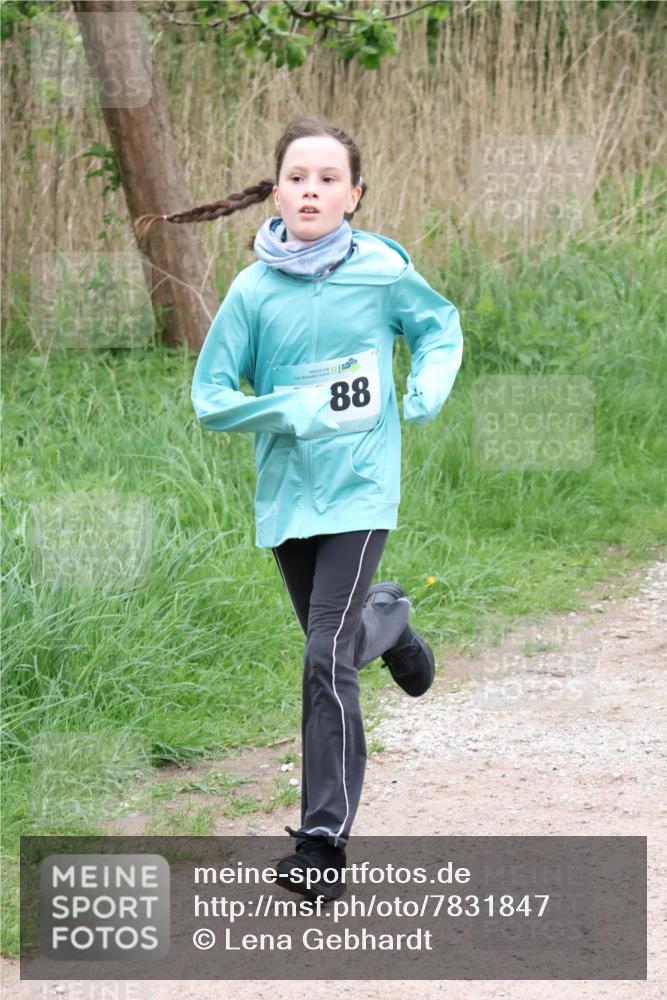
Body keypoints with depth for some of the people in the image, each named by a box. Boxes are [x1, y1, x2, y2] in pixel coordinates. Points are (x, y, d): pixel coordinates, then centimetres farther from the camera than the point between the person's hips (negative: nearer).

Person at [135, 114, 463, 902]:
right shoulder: (254, 290, -6)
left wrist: (429, 386, -6)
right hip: (285, 492, 3)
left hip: (359, 488, -3)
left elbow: (438, 325, 13)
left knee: (327, 660, -13)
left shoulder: (382, 268, -7)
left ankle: (323, 842, -10)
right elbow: (210, 399, -3)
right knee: (332, 639, 21)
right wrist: (289, 409, -19)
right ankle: (387, 622, 58)